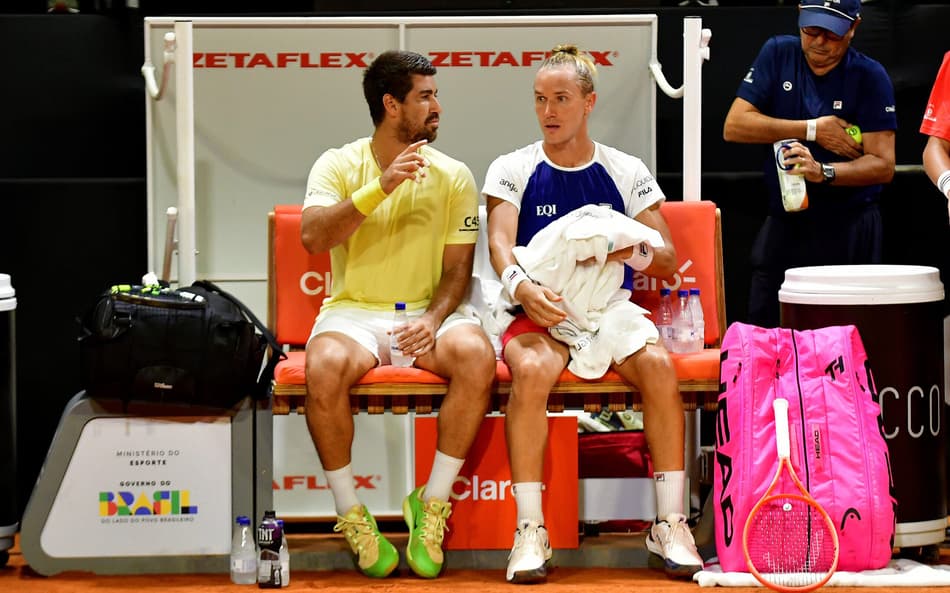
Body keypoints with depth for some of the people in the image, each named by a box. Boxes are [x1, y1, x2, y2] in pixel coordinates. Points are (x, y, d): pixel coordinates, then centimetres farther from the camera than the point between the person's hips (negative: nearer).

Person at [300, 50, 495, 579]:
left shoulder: (453, 176, 6)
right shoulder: (340, 165, 2)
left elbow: (458, 268, 4)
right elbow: (314, 237, -15)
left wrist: (434, 319, -16)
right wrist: (381, 187, -24)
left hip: (427, 312, 1)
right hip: (355, 311, -1)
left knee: (477, 355, -32)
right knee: (325, 367, -35)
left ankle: (432, 505, -16)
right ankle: (351, 516, -16)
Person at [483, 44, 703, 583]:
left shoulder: (627, 172, 9)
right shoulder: (513, 170, 7)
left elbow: (668, 260, 5)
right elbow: (500, 243, -7)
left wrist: (630, 249, -19)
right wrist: (522, 286, -30)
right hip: (542, 311, -1)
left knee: (659, 364, -30)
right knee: (531, 371, -35)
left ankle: (671, 523, -22)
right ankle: (531, 530, -30)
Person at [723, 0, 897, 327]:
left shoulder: (870, 77, -6)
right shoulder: (778, 54, 2)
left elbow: (883, 165, -11)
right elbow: (734, 126, -5)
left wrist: (822, 172, -28)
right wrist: (812, 130, -11)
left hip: (849, 230, -3)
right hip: (783, 224, 3)